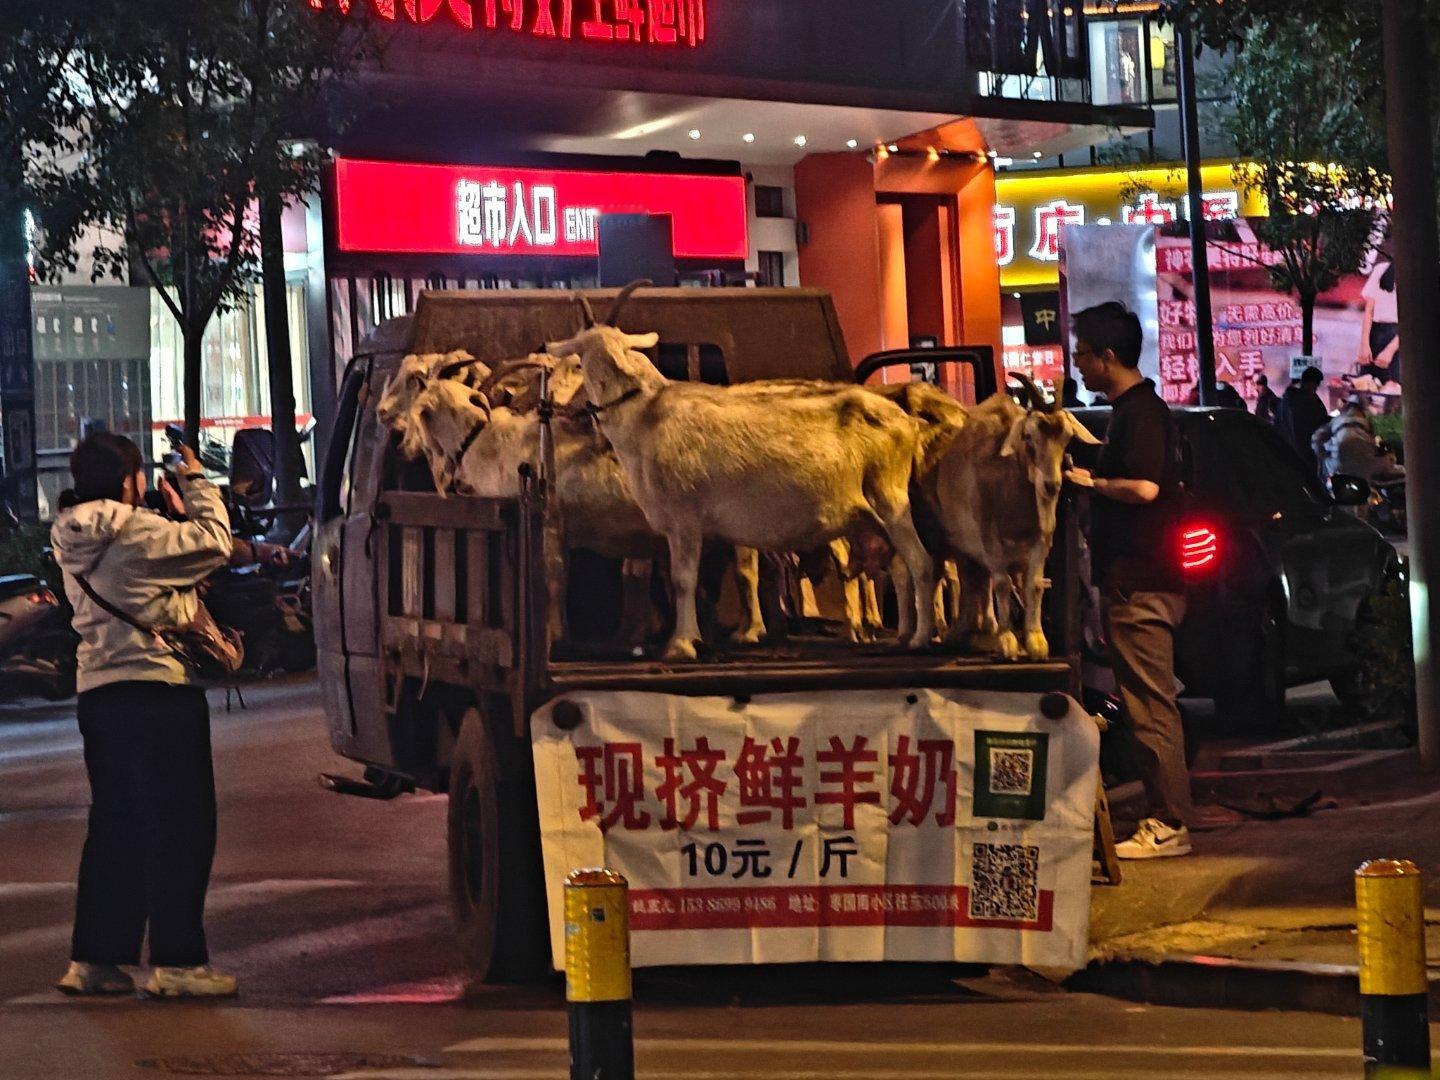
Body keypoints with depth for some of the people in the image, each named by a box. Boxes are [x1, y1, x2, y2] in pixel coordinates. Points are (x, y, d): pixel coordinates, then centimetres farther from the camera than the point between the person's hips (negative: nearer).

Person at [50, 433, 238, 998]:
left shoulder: (73, 541, 10)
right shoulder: (139, 533, -16)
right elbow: (214, 542, -7)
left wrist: (171, 505, 15)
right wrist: (195, 482, 5)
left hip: (97, 692, 9)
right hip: (159, 690, -9)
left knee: (115, 826, 15)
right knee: (179, 828, -2)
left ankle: (93, 958, 16)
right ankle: (176, 962, -2)